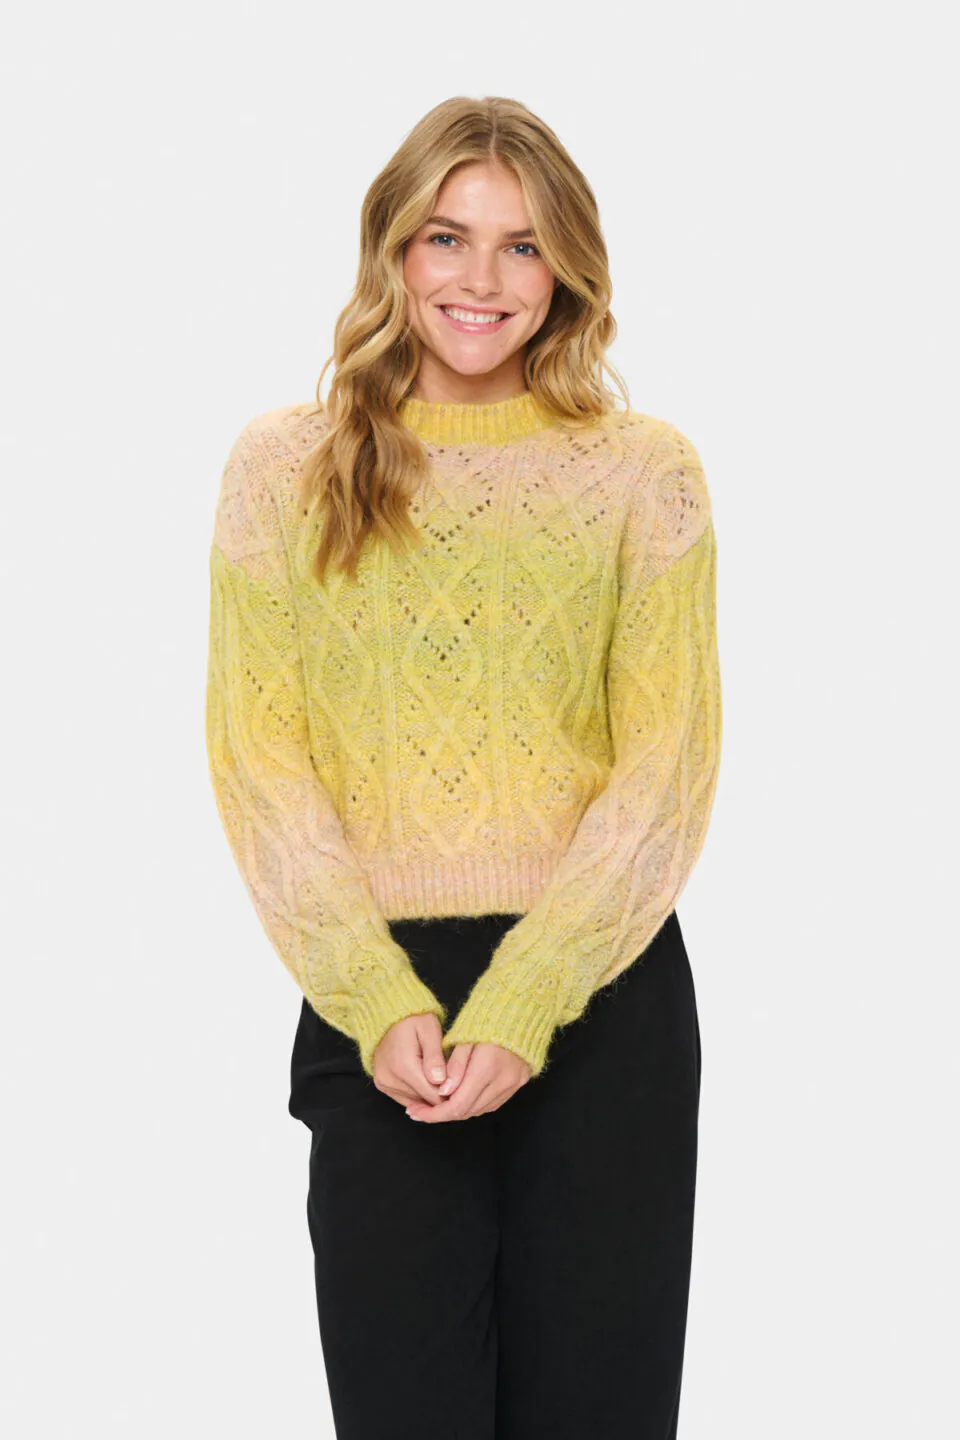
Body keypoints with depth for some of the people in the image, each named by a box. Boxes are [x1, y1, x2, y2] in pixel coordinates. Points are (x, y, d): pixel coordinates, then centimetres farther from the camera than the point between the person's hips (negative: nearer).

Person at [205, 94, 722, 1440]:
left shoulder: (644, 468, 4)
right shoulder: (284, 466, 5)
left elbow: (667, 763, -1)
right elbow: (260, 759, 1)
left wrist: (522, 1010, -11)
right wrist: (380, 1005, -11)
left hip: (600, 991, 0)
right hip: (375, 1000, 0)